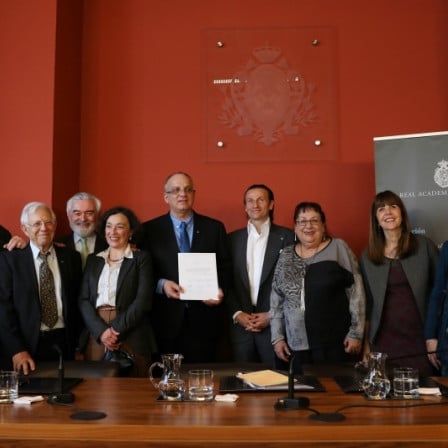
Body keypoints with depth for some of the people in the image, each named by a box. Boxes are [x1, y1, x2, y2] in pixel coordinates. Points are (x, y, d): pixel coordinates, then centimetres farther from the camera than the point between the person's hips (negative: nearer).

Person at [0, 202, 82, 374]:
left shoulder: (71, 257, 7)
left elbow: (77, 302, 9)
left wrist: (79, 346, 4)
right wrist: (17, 350, -12)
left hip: (64, 344, 2)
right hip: (28, 345, -2)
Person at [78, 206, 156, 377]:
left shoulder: (141, 258, 4)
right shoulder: (93, 260, 15)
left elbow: (143, 300, -6)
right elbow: (83, 299, 6)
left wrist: (117, 330, -13)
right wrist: (101, 331, -10)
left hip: (131, 337, -3)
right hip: (96, 338, 3)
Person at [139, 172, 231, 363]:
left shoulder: (215, 228, 7)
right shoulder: (150, 229, 4)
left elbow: (226, 268, 8)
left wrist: (220, 290, -10)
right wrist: (161, 284, -15)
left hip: (204, 320, 1)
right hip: (165, 321, -1)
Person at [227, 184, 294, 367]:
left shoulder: (287, 237, 1)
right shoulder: (233, 239, 9)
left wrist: (272, 315, -7)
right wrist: (236, 313, -4)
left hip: (275, 324, -2)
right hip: (241, 325, 2)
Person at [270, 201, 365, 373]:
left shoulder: (339, 248, -2)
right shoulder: (286, 256, 9)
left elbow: (356, 293, -4)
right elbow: (277, 299, 12)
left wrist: (356, 333, -7)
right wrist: (277, 337, 8)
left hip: (335, 343, -3)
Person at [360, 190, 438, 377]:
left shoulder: (424, 245, 2)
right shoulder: (368, 256, 6)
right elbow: (366, 304, 8)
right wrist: (366, 346, 5)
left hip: (419, 343, -1)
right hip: (384, 344, 1)